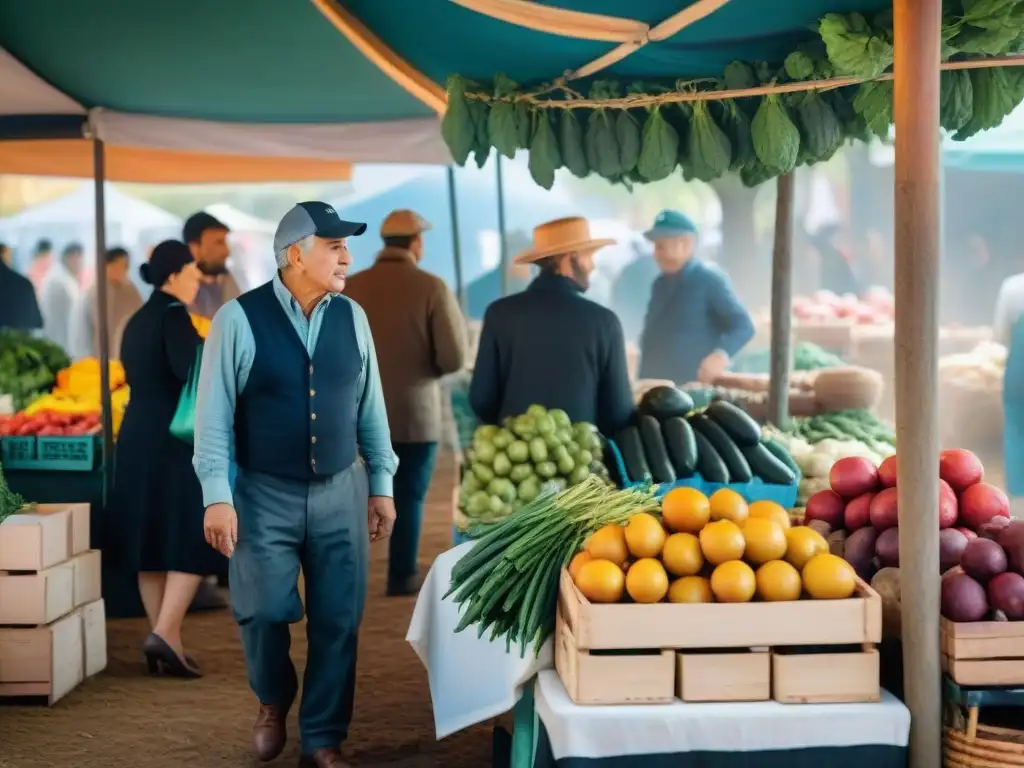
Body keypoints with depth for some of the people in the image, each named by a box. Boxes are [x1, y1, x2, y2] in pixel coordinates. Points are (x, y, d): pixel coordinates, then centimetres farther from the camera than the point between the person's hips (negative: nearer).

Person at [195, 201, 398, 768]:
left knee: (337, 621, 4)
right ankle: (272, 701, 31)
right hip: (265, 494, -3)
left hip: (341, 492, 3)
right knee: (264, 612, -2)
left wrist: (382, 485, 8)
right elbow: (213, 414, -9)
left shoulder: (352, 317, 3)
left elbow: (370, 407, 9)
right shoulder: (239, 318, -9)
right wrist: (217, 496, -14)